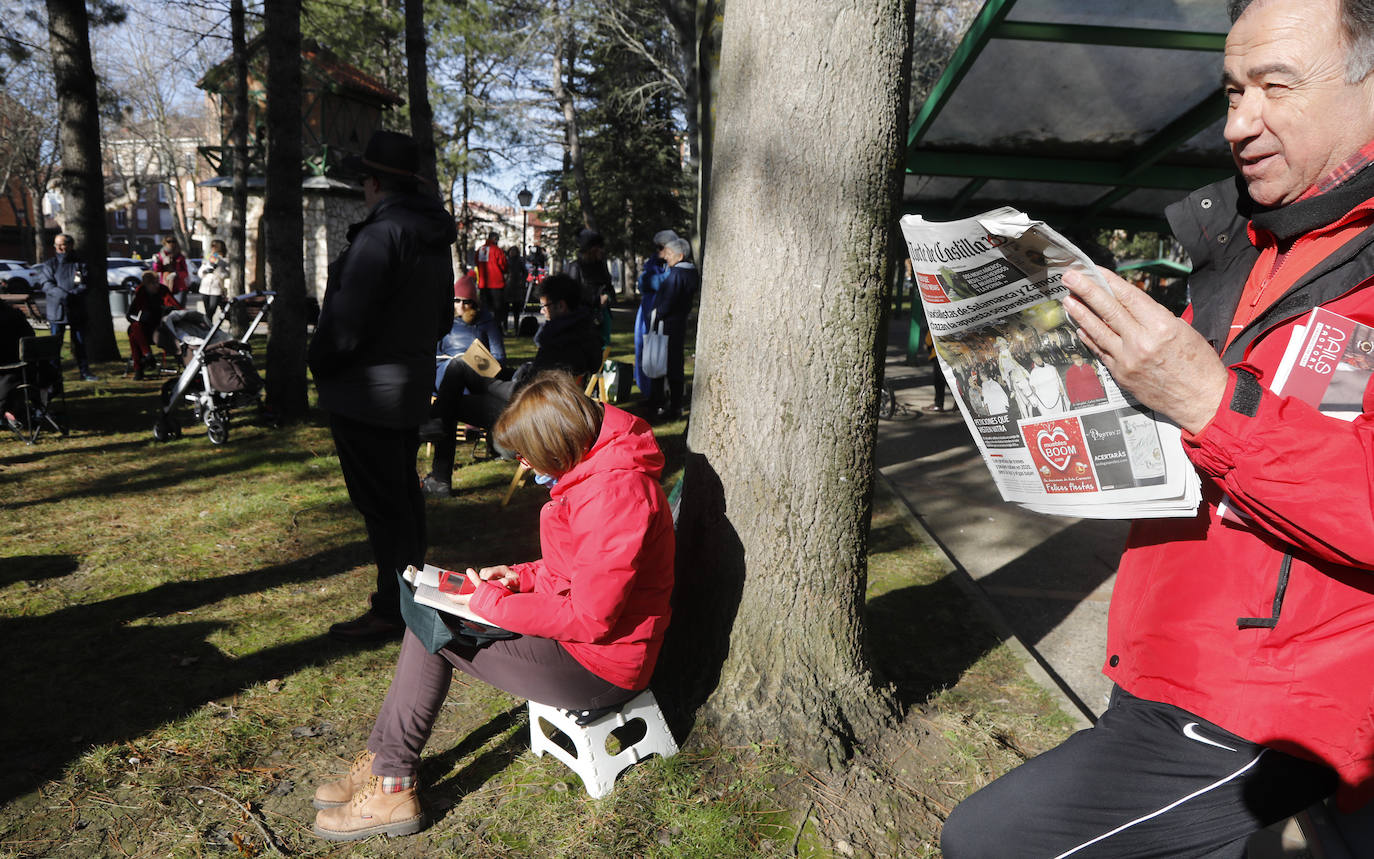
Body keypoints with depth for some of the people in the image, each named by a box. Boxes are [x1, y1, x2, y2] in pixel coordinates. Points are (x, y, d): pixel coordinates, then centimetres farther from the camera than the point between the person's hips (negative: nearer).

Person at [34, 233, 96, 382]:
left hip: (77, 310, 1)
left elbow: (85, 284, -1)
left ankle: (84, 371, 17)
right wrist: (61, 294, -23)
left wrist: (73, 294, -19)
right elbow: (45, 283, -5)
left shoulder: (80, 263, 8)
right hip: (56, 310, -1)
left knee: (80, 343, 9)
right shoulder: (49, 264, 6)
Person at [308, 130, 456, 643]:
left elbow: (347, 320, -22)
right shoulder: (435, 238, 11)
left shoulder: (380, 234, -20)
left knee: (381, 503, -2)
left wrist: (320, 364, -6)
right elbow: (443, 316, 18)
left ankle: (391, 611, 8)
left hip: (366, 391, -9)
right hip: (413, 385, 10)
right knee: (403, 494, 19)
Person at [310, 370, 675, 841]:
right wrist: (521, 577, 2)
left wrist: (492, 603, -17)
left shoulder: (615, 491, -26)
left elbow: (590, 619, -26)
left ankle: (393, 786, 5)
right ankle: (384, 762, 11)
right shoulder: (589, 470, 7)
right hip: (579, 630, 10)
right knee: (425, 611, 7)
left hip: (598, 664, -10)